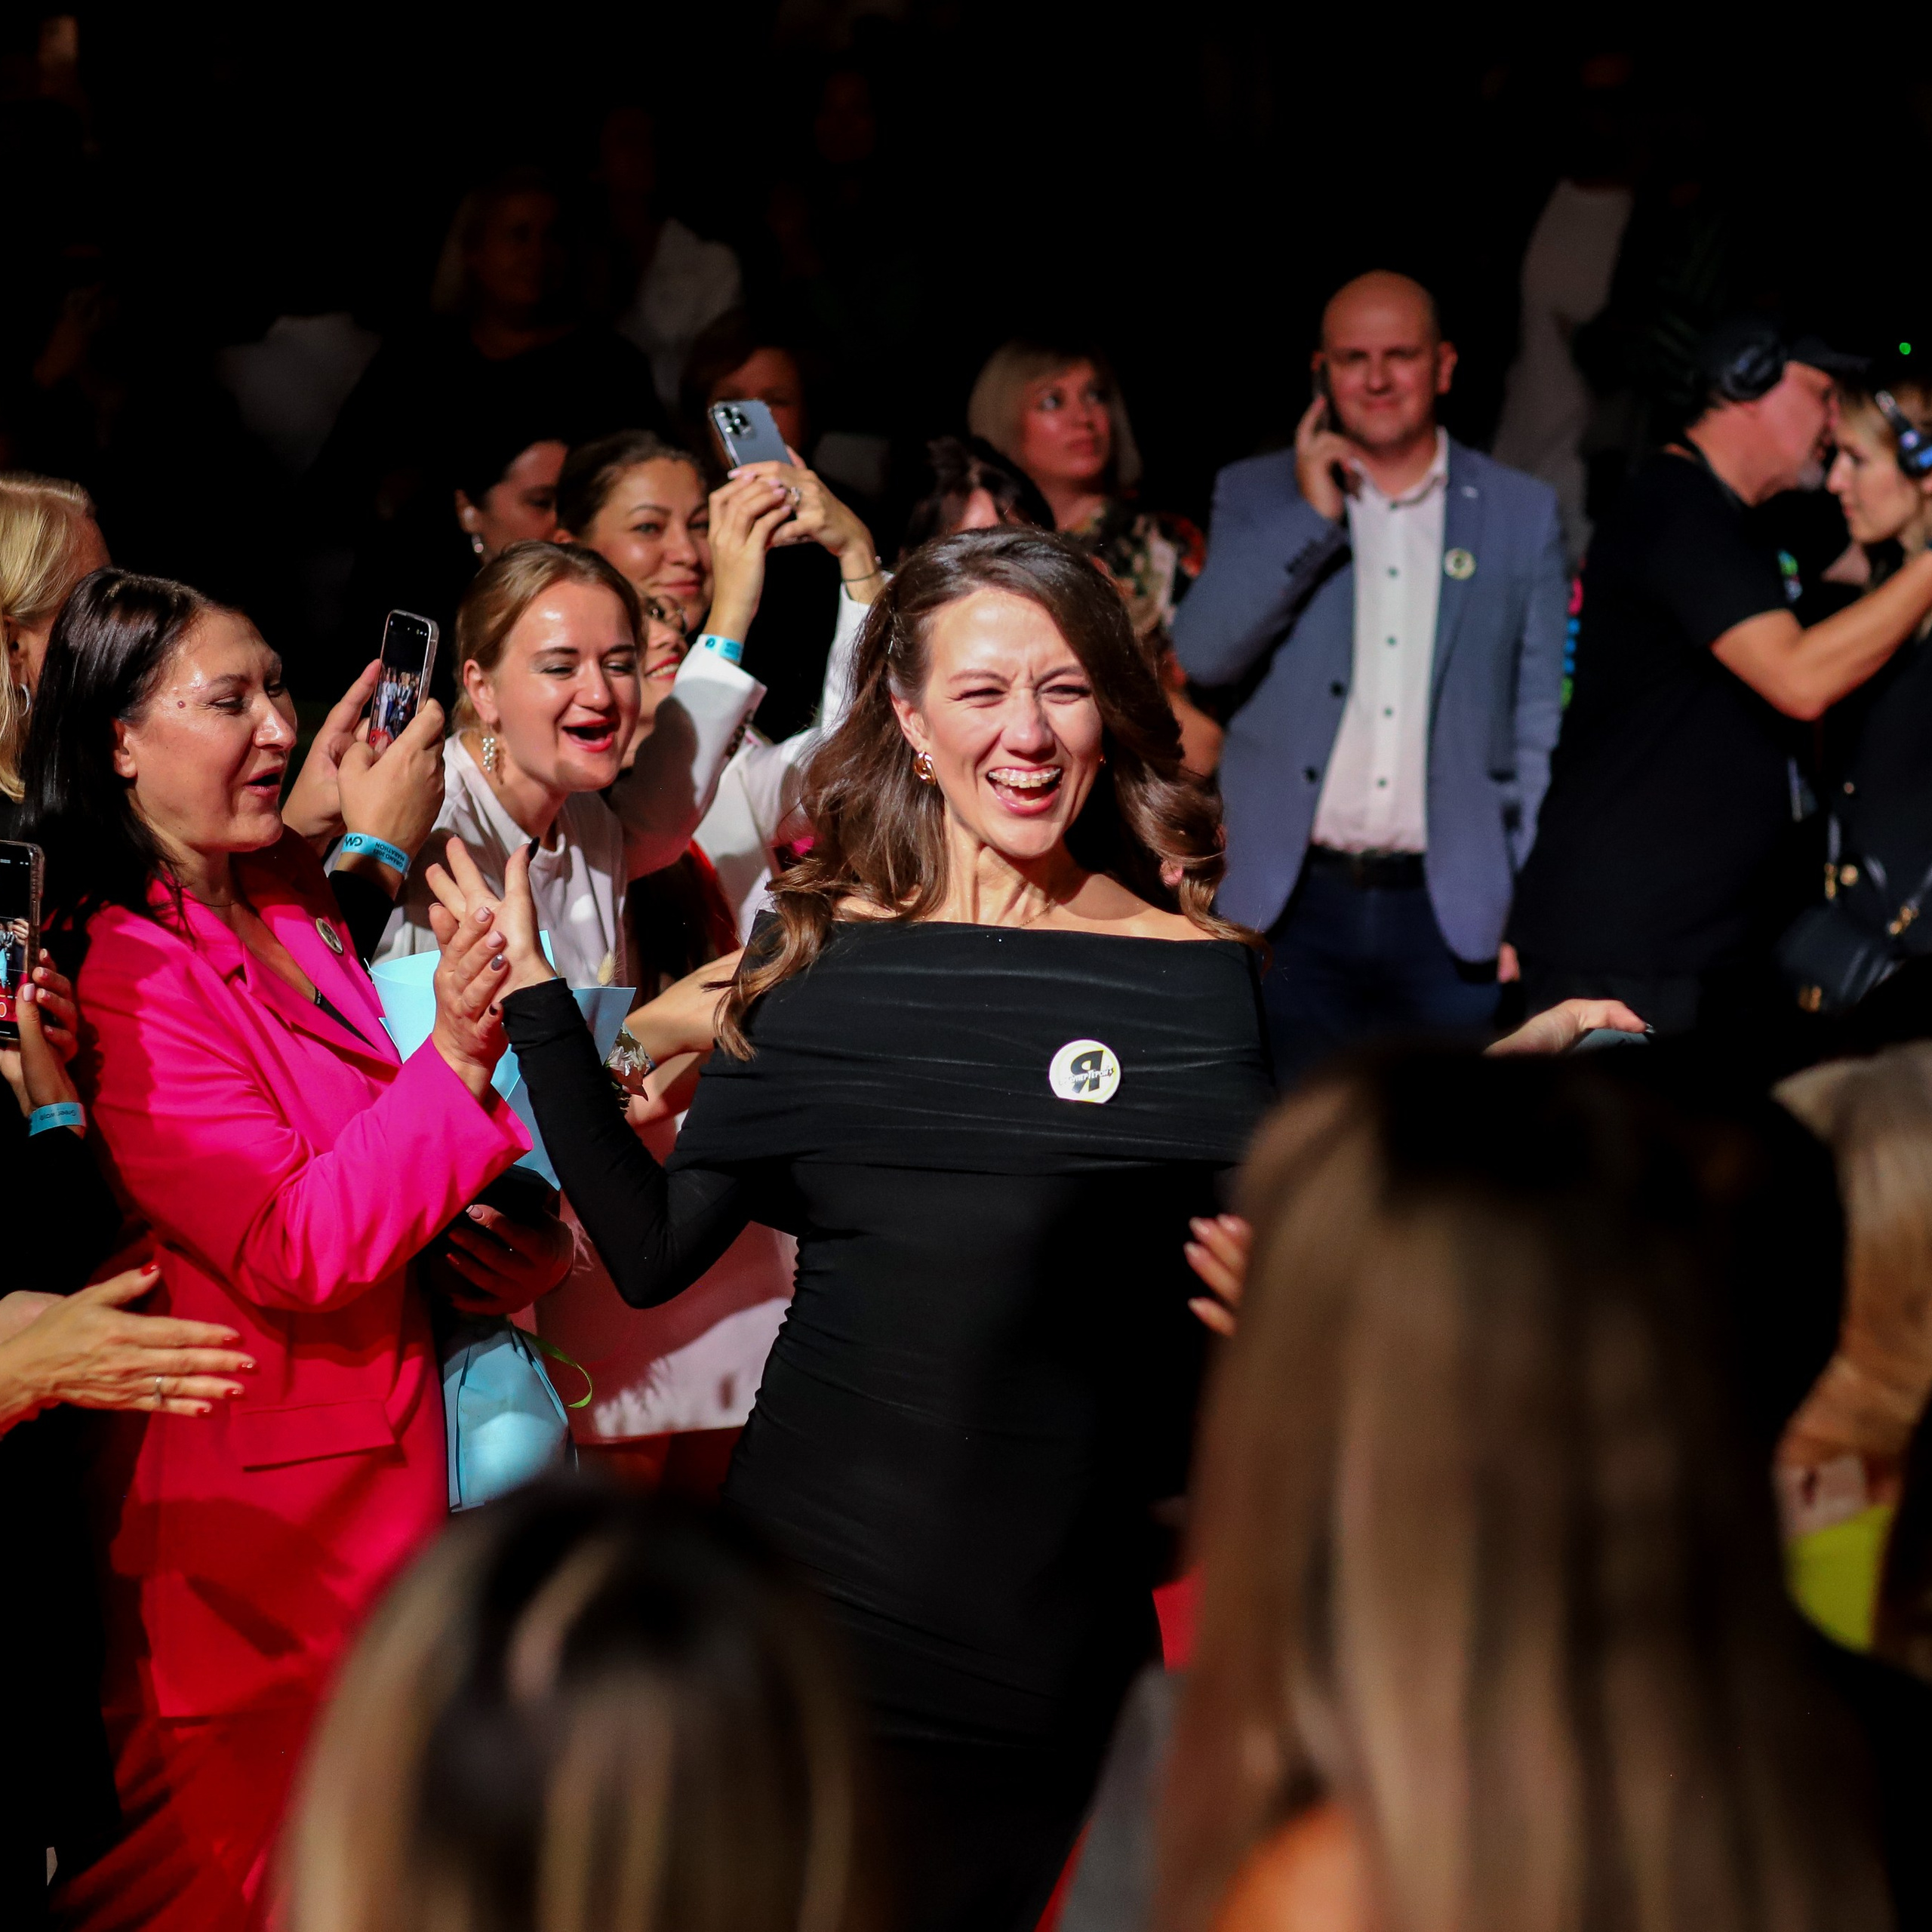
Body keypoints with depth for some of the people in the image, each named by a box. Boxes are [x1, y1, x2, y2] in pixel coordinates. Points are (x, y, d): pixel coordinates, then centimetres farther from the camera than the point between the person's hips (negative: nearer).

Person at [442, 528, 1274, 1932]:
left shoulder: (1195, 979, -3)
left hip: (1059, 1604, -2)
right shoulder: (821, 958, 4)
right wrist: (532, 991, 1)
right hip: (815, 1572, 2)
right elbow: (655, 1251, 4)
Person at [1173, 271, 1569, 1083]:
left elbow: (1541, 726, 9)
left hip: (1450, 920, 0)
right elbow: (1201, 655, -4)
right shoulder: (1257, 496, 10)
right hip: (1291, 906, 0)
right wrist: (1313, 517, -8)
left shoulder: (1522, 514, 9)